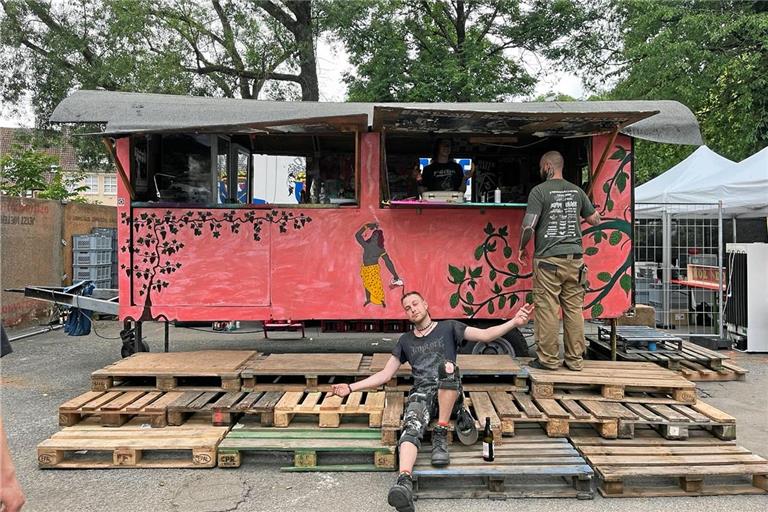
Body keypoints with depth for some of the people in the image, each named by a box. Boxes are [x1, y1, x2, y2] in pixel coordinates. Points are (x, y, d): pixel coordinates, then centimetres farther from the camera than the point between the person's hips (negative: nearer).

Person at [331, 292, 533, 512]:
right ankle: (404, 482, -58)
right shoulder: (406, 341, 25)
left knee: (447, 366, -36)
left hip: (449, 393, -1)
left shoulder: (448, 328, 15)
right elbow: (385, 375, 24)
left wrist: (514, 322, -17)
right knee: (412, 426, -32)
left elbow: (485, 335, 1)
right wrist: (351, 388, 15)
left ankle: (441, 435, -27)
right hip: (421, 392, 2)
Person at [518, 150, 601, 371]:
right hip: (575, 258, 5)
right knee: (574, 309, 8)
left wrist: (522, 248, 4)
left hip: (549, 259, -5)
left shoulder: (540, 191, -6)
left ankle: (548, 359, 5)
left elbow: (528, 227, -12)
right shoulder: (577, 191, 10)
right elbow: (595, 219, 20)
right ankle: (575, 359, 14)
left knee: (547, 310, 0)